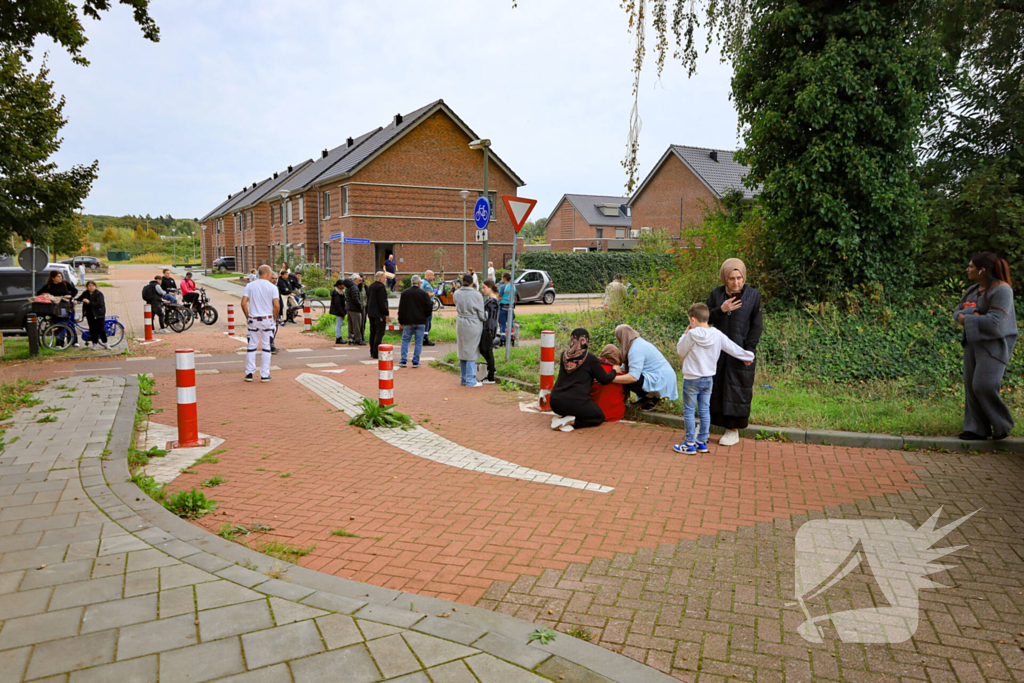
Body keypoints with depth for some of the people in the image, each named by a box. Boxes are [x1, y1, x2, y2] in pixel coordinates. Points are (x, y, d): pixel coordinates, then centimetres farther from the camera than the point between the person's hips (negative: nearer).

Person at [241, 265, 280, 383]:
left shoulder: (250, 286, 2)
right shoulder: (272, 287, -6)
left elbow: (243, 303, -4)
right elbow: (276, 305, -13)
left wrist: (247, 317, 8)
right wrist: (274, 318, 2)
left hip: (253, 320, 2)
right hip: (267, 320, -2)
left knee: (252, 346, 10)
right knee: (266, 347, 4)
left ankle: (249, 373, 11)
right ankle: (264, 375, 7)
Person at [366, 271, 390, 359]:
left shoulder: (370, 287, 15)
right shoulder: (381, 287, -15)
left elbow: (368, 301, 21)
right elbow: (382, 302, -19)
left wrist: (368, 312, 25)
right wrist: (386, 314, -15)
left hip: (371, 313, 9)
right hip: (379, 314, -9)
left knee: (373, 333, 14)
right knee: (379, 333, -6)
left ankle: (372, 352, 19)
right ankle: (376, 353, -8)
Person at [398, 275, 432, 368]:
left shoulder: (404, 293, 2)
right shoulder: (424, 293, -3)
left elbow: (401, 309, 4)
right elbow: (429, 308, -2)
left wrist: (401, 322, 10)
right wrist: (425, 317, 16)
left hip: (408, 322, 1)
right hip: (420, 322, -1)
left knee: (405, 341, 10)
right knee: (418, 342, 5)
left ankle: (403, 361, 6)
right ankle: (415, 362, 4)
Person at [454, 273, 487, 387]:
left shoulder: (456, 294, -2)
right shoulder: (476, 295, -14)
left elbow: (457, 308, 7)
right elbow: (481, 314, -8)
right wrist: (484, 318, 11)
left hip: (460, 325, 5)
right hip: (473, 325, -4)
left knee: (462, 351, 15)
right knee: (471, 352, 1)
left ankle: (463, 379, 24)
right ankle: (471, 381, 4)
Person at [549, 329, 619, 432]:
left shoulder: (564, 354, 7)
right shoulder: (589, 358, -8)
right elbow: (605, 379, 1)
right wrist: (614, 370, 21)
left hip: (556, 402, 6)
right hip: (577, 402, -6)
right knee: (599, 417, 20)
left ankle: (560, 416, 3)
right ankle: (572, 421, -7)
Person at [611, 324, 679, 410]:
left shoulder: (636, 349, -20)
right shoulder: (638, 342, 12)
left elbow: (633, 377, -30)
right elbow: (624, 367, 16)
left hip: (661, 381, -11)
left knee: (626, 381, -25)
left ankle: (651, 397, -5)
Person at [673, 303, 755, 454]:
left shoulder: (691, 335, -16)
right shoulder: (717, 335, -3)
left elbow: (680, 351, -5)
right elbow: (733, 348, 7)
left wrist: (685, 334, 4)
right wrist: (748, 356, 23)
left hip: (691, 379, -5)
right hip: (708, 379, 5)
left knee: (689, 412, 4)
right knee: (705, 411, 14)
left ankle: (690, 444, 8)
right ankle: (702, 443, 21)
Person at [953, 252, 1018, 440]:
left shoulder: (1001, 290, -16)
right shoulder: (974, 290, 10)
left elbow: (995, 321, -24)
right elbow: (957, 313, 9)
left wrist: (966, 318, -14)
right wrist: (972, 316, -13)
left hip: (994, 345, -8)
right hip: (974, 342, 8)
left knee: (984, 386, -15)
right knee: (972, 387, 3)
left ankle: (1003, 424, 5)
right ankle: (978, 429, 8)